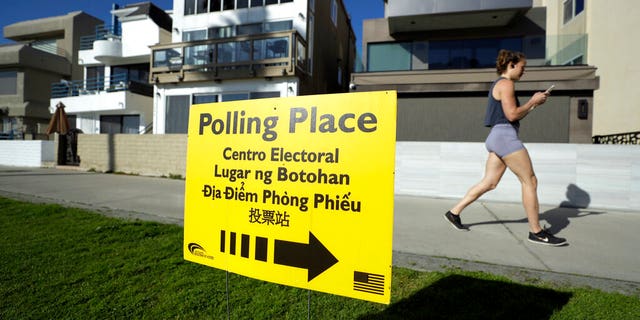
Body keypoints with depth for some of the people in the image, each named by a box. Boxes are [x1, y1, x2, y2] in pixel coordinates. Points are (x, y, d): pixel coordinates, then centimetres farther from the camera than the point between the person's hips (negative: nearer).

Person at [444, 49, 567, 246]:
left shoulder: (499, 85, 24)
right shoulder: (506, 84, -6)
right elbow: (512, 115, -15)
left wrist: (534, 104, 18)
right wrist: (533, 101, -2)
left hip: (497, 137, 10)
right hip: (505, 136, -10)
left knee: (489, 183, 9)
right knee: (530, 181, -4)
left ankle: (454, 212, 10)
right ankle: (536, 232, 4)